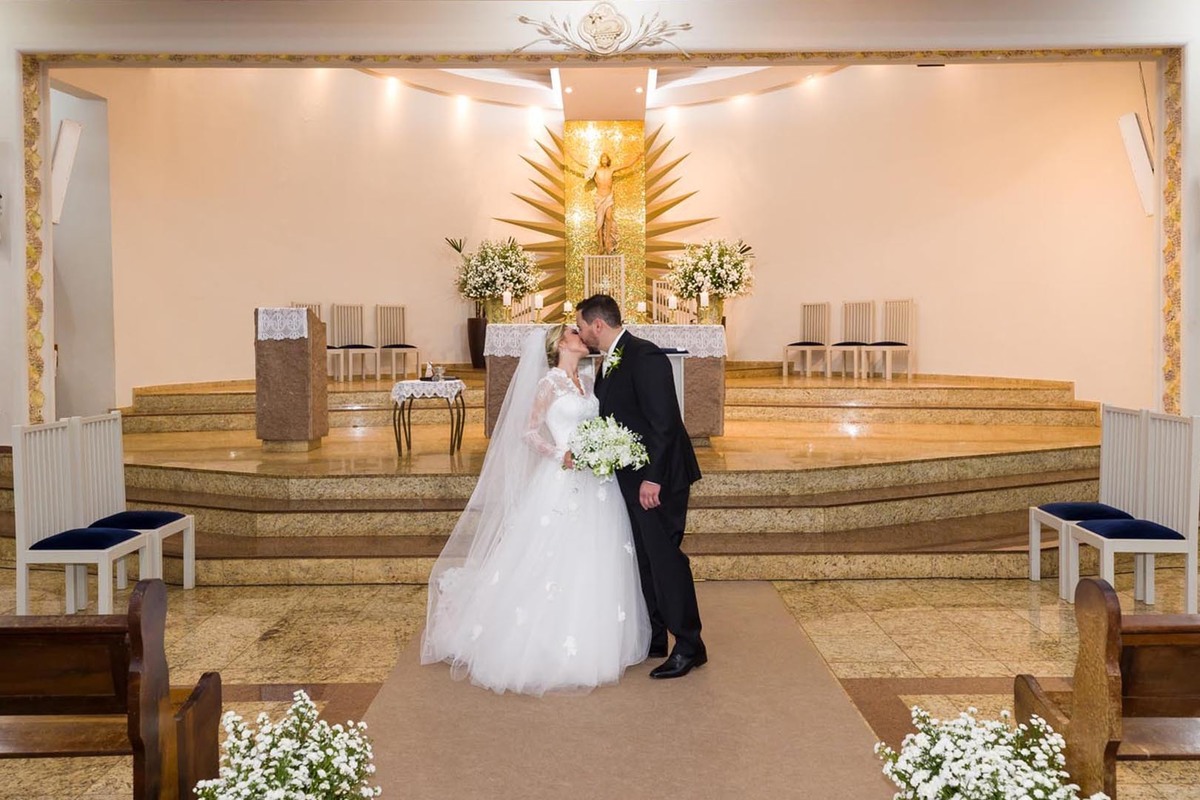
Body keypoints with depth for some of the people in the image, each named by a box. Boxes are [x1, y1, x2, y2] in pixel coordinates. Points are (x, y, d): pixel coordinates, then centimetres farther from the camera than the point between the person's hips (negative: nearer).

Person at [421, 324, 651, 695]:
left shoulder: (587, 381, 14)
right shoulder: (549, 382, -6)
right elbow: (529, 431, -9)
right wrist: (560, 455, -20)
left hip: (594, 483, 7)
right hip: (562, 482, -7)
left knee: (592, 565, 11)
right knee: (555, 564, -2)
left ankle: (586, 645, 24)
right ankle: (548, 647, 11)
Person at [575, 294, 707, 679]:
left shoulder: (644, 356, -17)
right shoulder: (609, 362, 12)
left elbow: (664, 421, -22)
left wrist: (653, 477, -23)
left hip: (657, 477, -10)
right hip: (632, 477, 10)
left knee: (664, 556, -7)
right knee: (646, 557, 15)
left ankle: (689, 645, 3)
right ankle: (654, 639, 26)